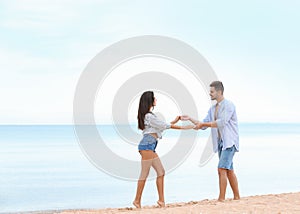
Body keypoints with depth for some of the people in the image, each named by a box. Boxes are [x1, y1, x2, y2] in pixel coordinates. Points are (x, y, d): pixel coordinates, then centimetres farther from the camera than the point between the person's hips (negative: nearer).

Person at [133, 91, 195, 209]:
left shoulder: (148, 115, 17)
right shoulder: (149, 116, -14)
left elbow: (161, 126, 20)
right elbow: (165, 126, -10)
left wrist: (175, 121, 17)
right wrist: (183, 127, -3)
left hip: (150, 147, 10)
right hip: (147, 146, -10)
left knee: (161, 172, 7)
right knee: (144, 174, -5)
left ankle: (161, 199, 7)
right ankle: (137, 200, 2)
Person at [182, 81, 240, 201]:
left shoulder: (228, 105, -10)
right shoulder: (213, 109, 15)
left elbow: (221, 122, -21)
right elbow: (204, 125, 16)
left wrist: (203, 124, -18)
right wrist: (190, 119, 5)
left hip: (229, 142, -8)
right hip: (220, 143, 8)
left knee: (222, 169, -15)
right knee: (229, 170, 11)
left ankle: (221, 198, -15)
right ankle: (236, 197, 17)